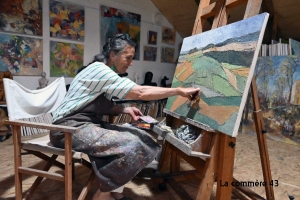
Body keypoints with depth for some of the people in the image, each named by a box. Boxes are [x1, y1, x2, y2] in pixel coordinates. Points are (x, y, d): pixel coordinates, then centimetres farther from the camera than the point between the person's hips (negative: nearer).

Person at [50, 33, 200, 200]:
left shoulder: (105, 72, 12)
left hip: (89, 124, 9)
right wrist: (180, 91, -21)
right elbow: (141, 93, -26)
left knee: (140, 139, -1)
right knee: (130, 146, -24)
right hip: (70, 127, -9)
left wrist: (126, 110, -2)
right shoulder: (99, 70, -19)